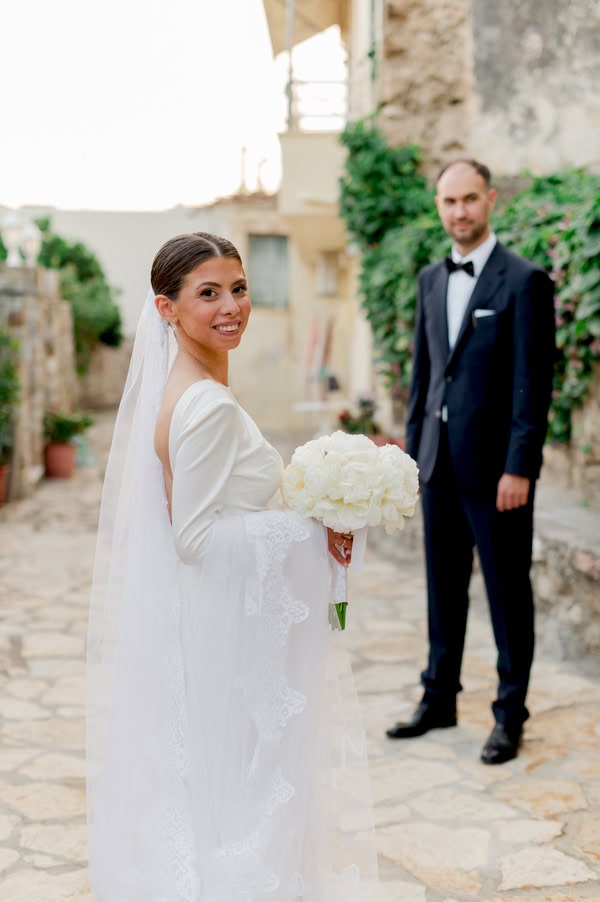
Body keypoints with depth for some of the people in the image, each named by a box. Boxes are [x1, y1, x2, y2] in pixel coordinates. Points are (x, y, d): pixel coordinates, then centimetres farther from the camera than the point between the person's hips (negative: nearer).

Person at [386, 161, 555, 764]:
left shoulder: (524, 281, -8)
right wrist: (414, 447, 12)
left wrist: (520, 468, -16)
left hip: (494, 466, -6)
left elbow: (533, 382, -12)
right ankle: (439, 698, 28)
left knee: (507, 591, 4)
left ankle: (510, 715, 17)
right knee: (443, 585, 15)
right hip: (440, 464, 6)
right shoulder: (431, 279, 12)